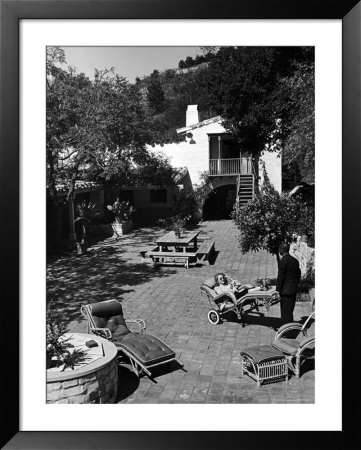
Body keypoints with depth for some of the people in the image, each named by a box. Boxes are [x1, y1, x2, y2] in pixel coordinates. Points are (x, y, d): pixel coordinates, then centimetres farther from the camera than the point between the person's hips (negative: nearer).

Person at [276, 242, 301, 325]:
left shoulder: (283, 261, -16)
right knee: (290, 311, 18)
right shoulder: (295, 261, 8)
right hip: (294, 290, 8)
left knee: (286, 312, -1)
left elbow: (280, 278, -16)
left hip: (286, 291, -8)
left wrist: (278, 291, -11)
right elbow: (298, 275, 14)